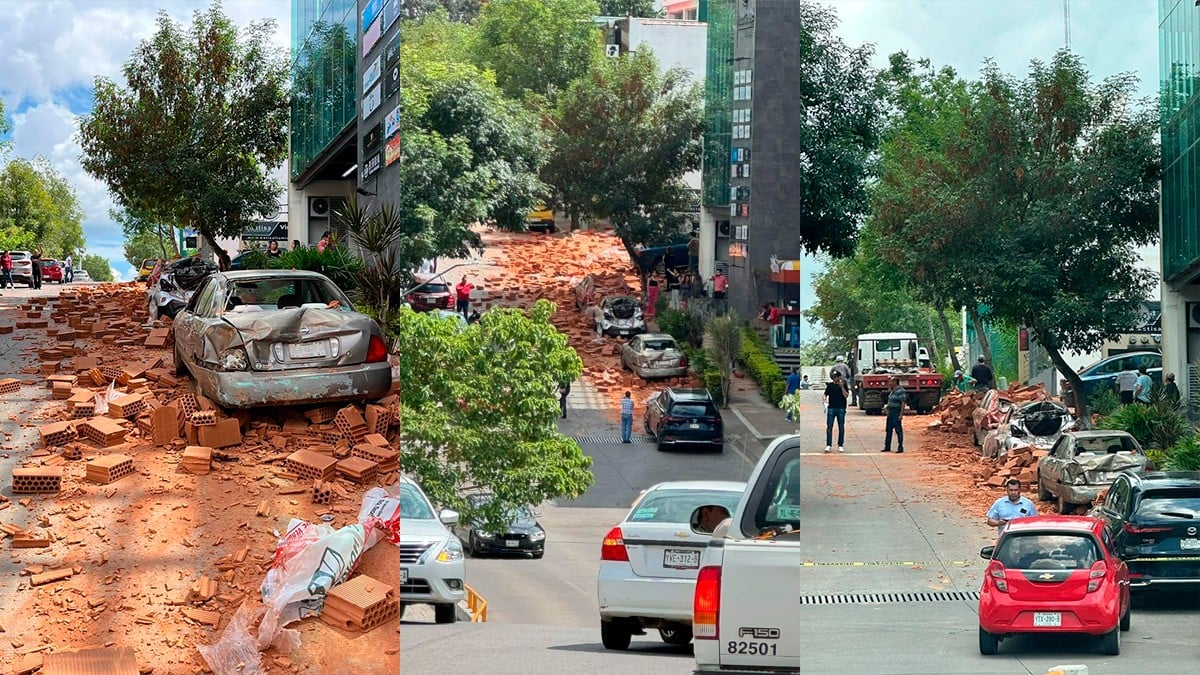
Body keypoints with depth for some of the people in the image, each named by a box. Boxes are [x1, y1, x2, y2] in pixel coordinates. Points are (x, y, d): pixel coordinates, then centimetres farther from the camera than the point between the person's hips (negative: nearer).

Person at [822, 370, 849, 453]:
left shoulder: (843, 385, 3)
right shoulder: (830, 385, 9)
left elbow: (846, 396, -5)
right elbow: (826, 394, 9)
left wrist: (842, 387, -15)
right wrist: (823, 398, -13)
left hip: (841, 409, -1)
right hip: (831, 408, 1)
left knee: (841, 427, 3)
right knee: (829, 427, -3)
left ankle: (840, 445, 10)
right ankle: (828, 445, -1)